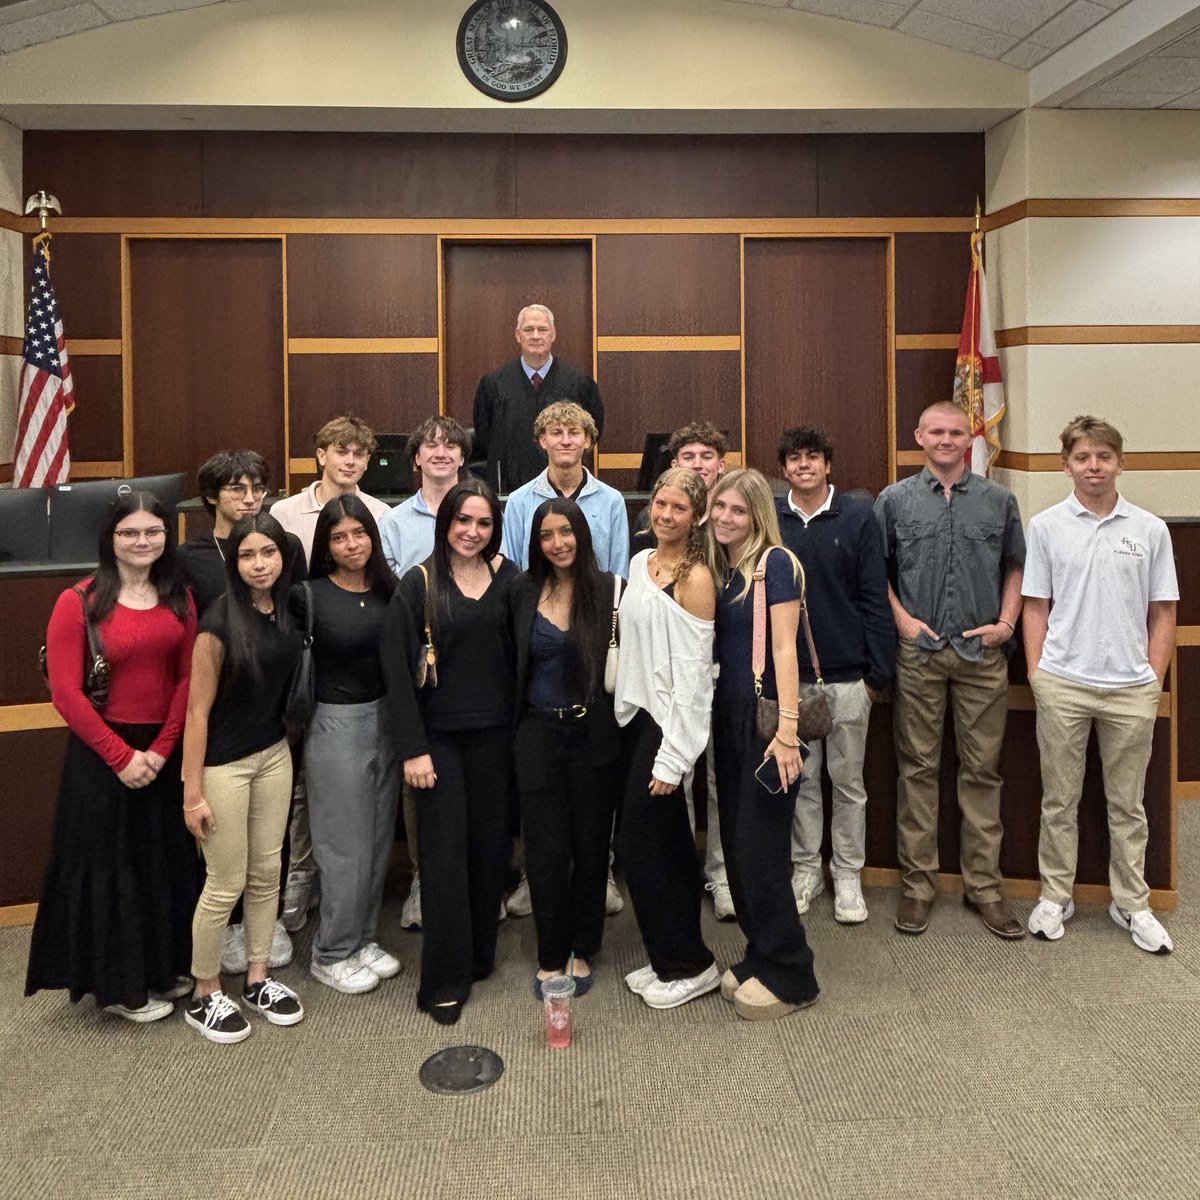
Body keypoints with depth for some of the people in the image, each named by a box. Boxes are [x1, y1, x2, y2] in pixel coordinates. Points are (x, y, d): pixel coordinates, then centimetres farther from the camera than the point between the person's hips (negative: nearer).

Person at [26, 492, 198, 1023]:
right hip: (101, 754, -5)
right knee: (108, 865, 7)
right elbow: (66, 693, -14)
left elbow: (188, 678, 0)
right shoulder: (78, 602, -11)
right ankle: (118, 985, 25)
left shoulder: (178, 599, 3)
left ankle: (164, 967, 36)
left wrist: (161, 749, -11)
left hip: (164, 752, 5)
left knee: (166, 862, 16)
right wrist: (121, 756, -14)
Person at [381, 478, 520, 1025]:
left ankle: (480, 955, 27)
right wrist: (412, 749, -12)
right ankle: (445, 980, 9)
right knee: (445, 851, -1)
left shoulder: (506, 579, 4)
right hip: (439, 736, -3)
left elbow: (518, 656, 6)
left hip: (494, 734, 3)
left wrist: (520, 730, -1)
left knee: (489, 845, 10)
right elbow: (397, 669, -8)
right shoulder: (418, 585, -6)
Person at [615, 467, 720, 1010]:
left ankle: (688, 965, 11)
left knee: (639, 845, -4)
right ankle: (671, 960, 25)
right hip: (636, 713, 7)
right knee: (668, 843, 14)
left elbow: (693, 671, -16)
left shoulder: (696, 578, -13)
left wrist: (671, 756, -17)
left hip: (670, 721, -7)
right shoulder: (639, 563, 10)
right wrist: (625, 711, 13)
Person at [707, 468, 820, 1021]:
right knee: (736, 845, 12)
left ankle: (788, 975, 11)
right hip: (728, 717, 8)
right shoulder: (718, 569, 11)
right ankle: (760, 958, 26)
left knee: (759, 849, -3)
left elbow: (783, 648, -16)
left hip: (764, 717, -8)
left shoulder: (775, 563, -10)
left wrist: (787, 729, -20)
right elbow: (719, 649, 12)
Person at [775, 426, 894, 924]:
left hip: (847, 676, -1)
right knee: (801, 778, 12)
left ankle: (848, 875, 21)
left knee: (848, 780, 9)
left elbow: (875, 597, -3)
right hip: (789, 675, 2)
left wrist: (879, 672, -6)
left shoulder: (857, 518, -4)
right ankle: (806, 868, 25)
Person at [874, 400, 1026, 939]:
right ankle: (916, 884, 14)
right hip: (918, 651, -1)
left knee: (982, 771, 6)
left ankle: (983, 885, 16)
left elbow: (1014, 566, 12)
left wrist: (1006, 622, 0)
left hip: (982, 652, 1)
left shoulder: (998, 500, 7)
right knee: (918, 769, 4)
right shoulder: (894, 500, 4)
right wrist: (901, 619, -4)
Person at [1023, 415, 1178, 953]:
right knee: (1059, 800, 9)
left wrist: (1154, 680, 1)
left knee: (1127, 805, 12)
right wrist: (1036, 675, -1)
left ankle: (1132, 904, 24)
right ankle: (1055, 897, 22)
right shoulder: (1047, 526, 1)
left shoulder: (1149, 530, 3)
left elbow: (1163, 613, 6)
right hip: (1062, 684, -1)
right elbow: (1036, 607, 4)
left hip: (1130, 687, 1)